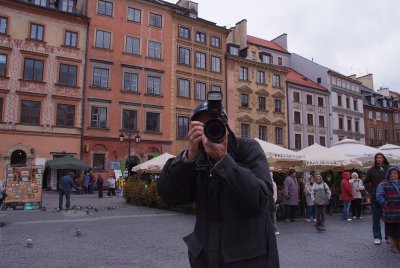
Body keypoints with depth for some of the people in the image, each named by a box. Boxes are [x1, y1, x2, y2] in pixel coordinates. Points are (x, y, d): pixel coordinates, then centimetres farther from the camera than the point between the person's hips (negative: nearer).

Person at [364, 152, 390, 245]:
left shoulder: (388, 169, 4)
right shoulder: (371, 170, 2)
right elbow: (366, 182, 5)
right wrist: (371, 191, -8)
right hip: (375, 197, -1)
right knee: (376, 218, 4)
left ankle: (388, 237, 20)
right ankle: (377, 237, 12)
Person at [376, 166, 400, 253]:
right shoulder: (383, 184, 2)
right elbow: (379, 196, -3)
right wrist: (385, 204, -14)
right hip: (390, 211, -3)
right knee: (391, 229, 5)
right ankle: (393, 245, 18)